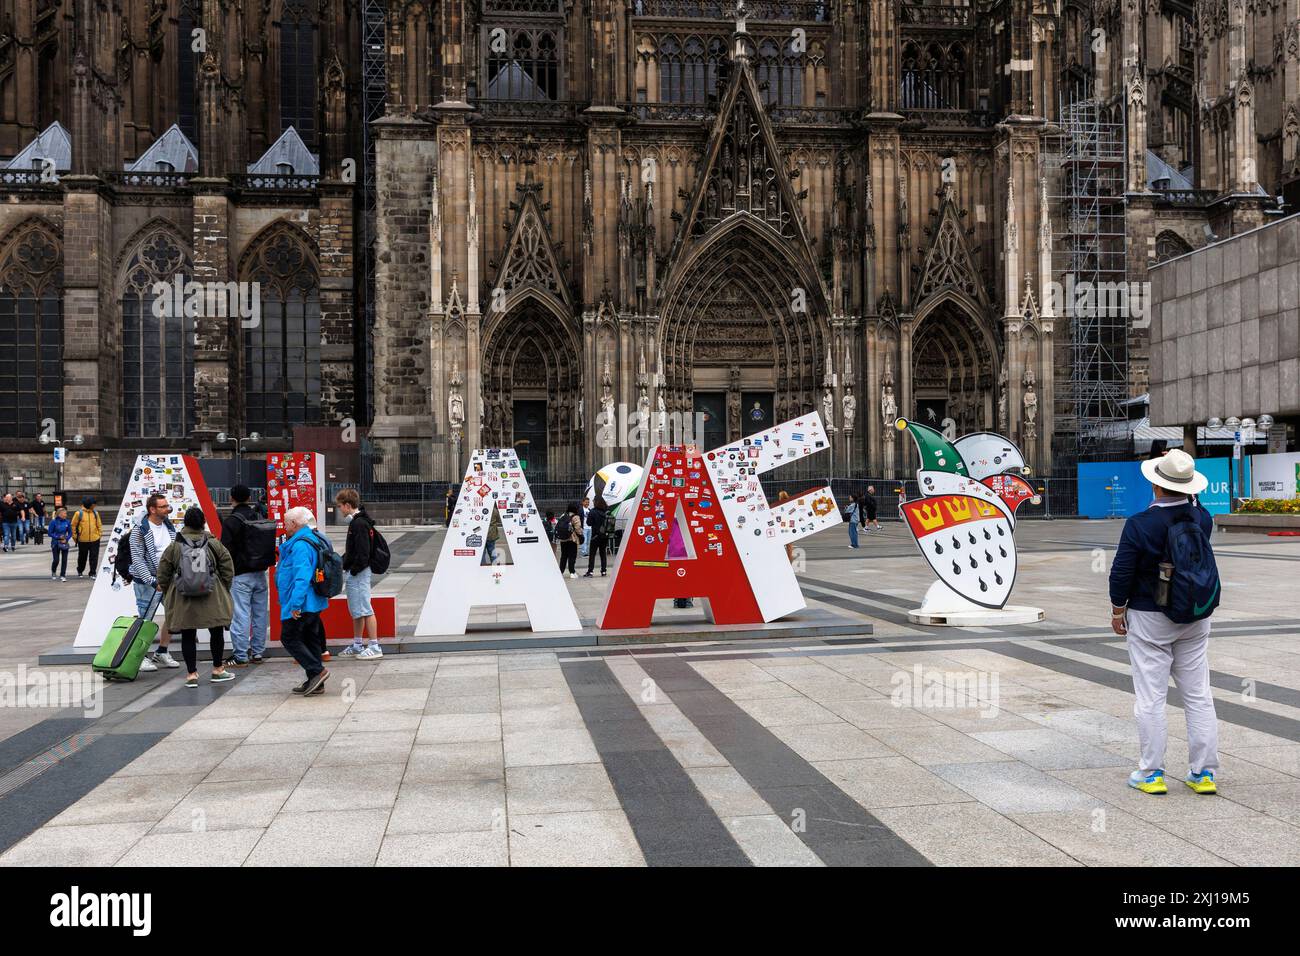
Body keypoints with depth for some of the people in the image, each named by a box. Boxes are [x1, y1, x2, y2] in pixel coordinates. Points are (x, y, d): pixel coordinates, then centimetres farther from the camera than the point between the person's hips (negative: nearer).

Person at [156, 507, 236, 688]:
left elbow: (163, 573, 2)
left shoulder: (174, 546, -2)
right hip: (212, 598, 0)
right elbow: (228, 568, 1)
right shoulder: (214, 544, -2)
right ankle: (218, 670, 19)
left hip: (183, 599, 0)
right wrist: (224, 590, 14)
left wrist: (166, 594, 16)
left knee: (188, 636, 7)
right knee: (217, 632, 13)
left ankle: (191, 674, 7)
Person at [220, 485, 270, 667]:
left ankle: (240, 656, -4)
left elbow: (226, 551, -12)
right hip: (260, 573, 7)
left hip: (240, 575, -7)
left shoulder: (231, 521, -9)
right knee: (260, 614, 10)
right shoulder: (259, 518, 11)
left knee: (240, 615, -5)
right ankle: (258, 652, 17)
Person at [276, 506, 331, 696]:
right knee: (310, 639, 12)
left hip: (301, 605, -10)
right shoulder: (311, 541, 14)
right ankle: (315, 683, 16)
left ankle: (317, 670, -8)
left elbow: (302, 577, -27)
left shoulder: (300, 546, -19)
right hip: (314, 603, 10)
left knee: (289, 638, -2)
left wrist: (295, 604, -27)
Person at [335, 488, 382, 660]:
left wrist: (353, 570, -19)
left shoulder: (359, 524, -18)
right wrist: (344, 560, 11)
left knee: (365, 610, -7)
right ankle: (357, 645, 27)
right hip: (352, 573, 11)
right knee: (356, 611, 17)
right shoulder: (356, 522, 14)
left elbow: (363, 553, -23)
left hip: (358, 573, -11)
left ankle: (374, 646, -4)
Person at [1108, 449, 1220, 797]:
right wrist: (1186, 497, 12)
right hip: (1195, 618, 5)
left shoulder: (1140, 524, -17)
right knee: (1198, 695, 11)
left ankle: (1151, 774, 8)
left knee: (1150, 697, 3)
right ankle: (1204, 772, 16)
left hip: (1149, 618, -4)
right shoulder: (1203, 518, -3)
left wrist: (1117, 611, 1)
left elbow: (1122, 572, -14)